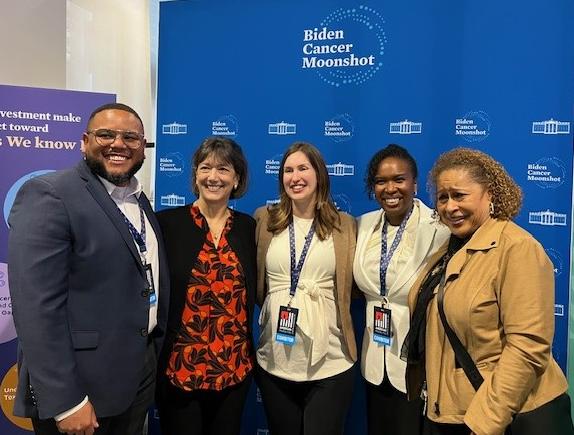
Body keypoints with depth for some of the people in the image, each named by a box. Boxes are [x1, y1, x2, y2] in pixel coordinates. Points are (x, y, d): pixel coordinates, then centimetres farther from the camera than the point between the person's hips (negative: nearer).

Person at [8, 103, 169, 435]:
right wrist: (64, 402, -21)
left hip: (141, 376, 7)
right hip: (81, 385, -7)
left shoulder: (140, 201, 9)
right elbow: (37, 307, -21)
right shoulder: (49, 195, -15)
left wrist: (158, 355, 10)